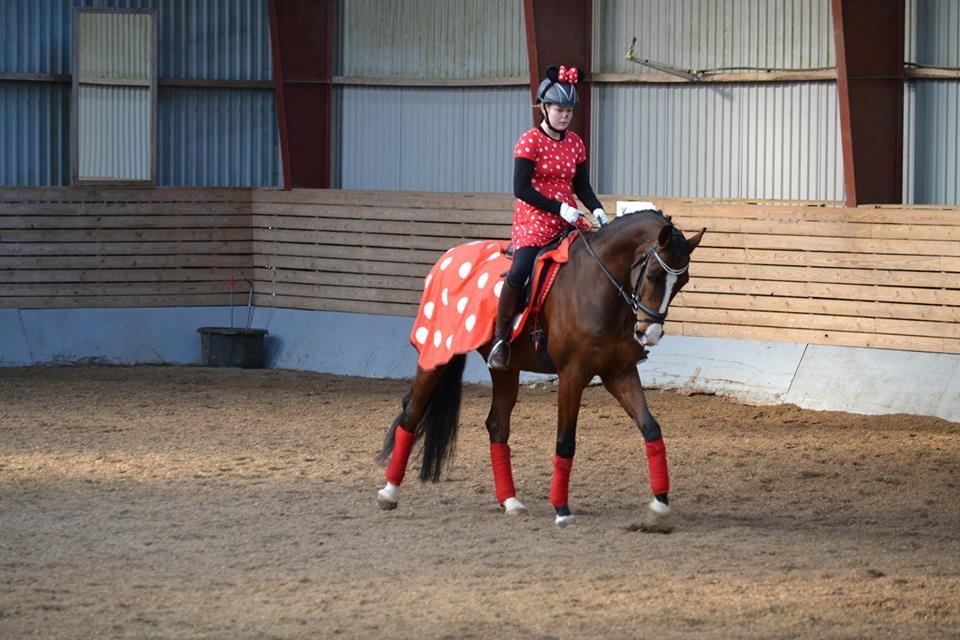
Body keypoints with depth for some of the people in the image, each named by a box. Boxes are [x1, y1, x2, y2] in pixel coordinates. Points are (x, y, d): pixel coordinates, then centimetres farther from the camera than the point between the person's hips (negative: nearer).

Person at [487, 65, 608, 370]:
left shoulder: (575, 142, 12)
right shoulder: (529, 142, -6)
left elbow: (582, 185, 16)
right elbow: (522, 189, -12)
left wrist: (597, 209, -4)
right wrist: (558, 207, -19)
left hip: (569, 220, 6)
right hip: (533, 221, -6)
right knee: (520, 269, -29)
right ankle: (500, 337, -15)